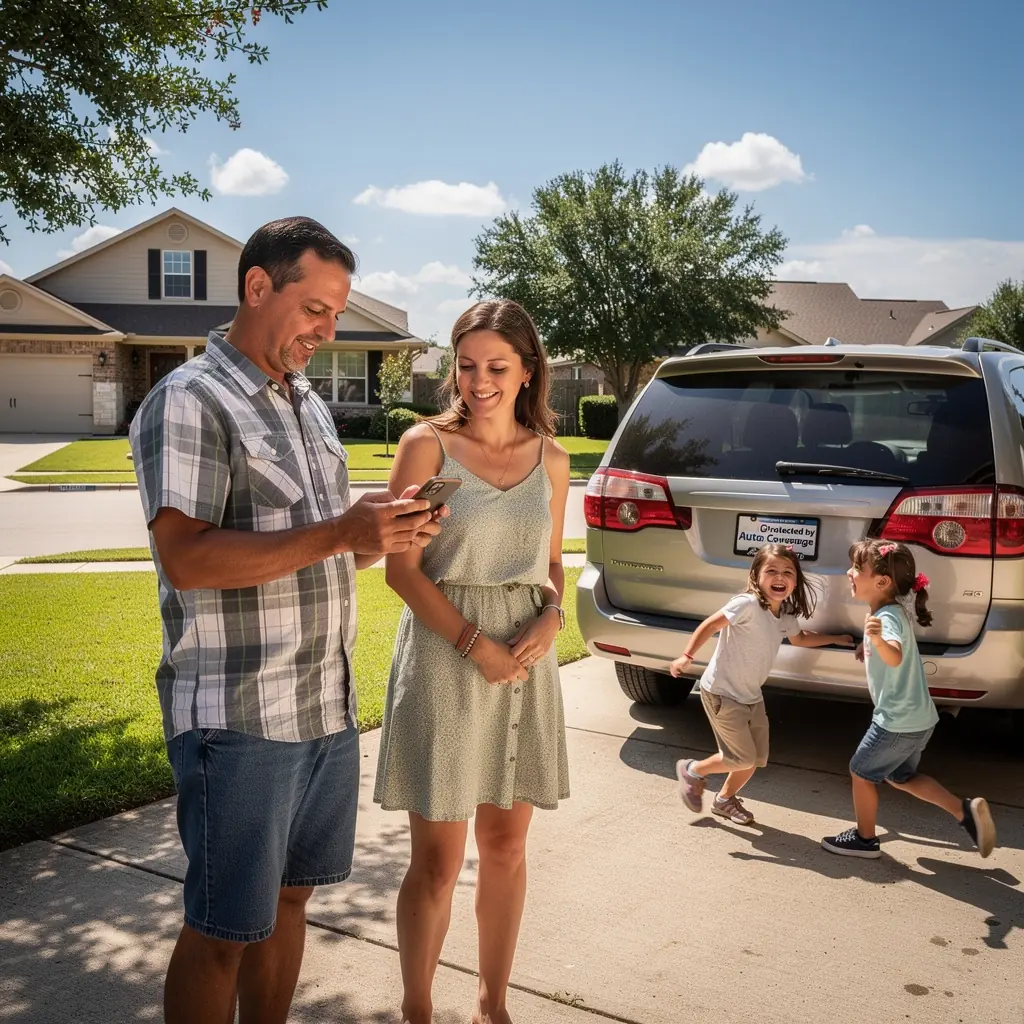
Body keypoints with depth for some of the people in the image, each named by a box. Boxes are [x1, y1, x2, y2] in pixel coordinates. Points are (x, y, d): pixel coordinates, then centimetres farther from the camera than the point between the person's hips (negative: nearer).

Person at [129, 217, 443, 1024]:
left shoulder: (311, 406, 15)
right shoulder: (188, 401, -10)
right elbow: (186, 559, -21)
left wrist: (383, 539, -2)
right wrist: (336, 534, -26)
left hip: (328, 708, 8)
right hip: (239, 720, -8)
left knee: (290, 898, 18)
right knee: (222, 932, 4)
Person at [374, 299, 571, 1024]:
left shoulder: (551, 459, 7)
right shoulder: (428, 444, -5)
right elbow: (401, 567, -8)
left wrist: (551, 619, -5)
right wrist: (474, 643, -16)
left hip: (525, 662, 4)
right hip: (444, 659, -4)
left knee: (507, 846, 13)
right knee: (438, 861, 2)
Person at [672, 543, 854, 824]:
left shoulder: (786, 615, 2)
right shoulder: (748, 604, -24)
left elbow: (800, 638, 24)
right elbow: (710, 625, -21)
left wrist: (836, 639, 26)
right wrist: (687, 656, -28)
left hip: (751, 695, 8)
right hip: (721, 691, -8)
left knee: (756, 759, 12)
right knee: (743, 758, -5)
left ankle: (725, 799, 36)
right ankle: (692, 771, 19)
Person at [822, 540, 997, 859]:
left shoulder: (887, 617, -23)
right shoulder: (887, 611, 5)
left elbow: (896, 656, -45)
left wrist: (878, 639, -62)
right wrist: (869, 646, 28)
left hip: (899, 720, -9)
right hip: (916, 717, 9)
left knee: (861, 771, 8)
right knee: (901, 776, 23)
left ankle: (864, 838, 23)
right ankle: (966, 810, 17)